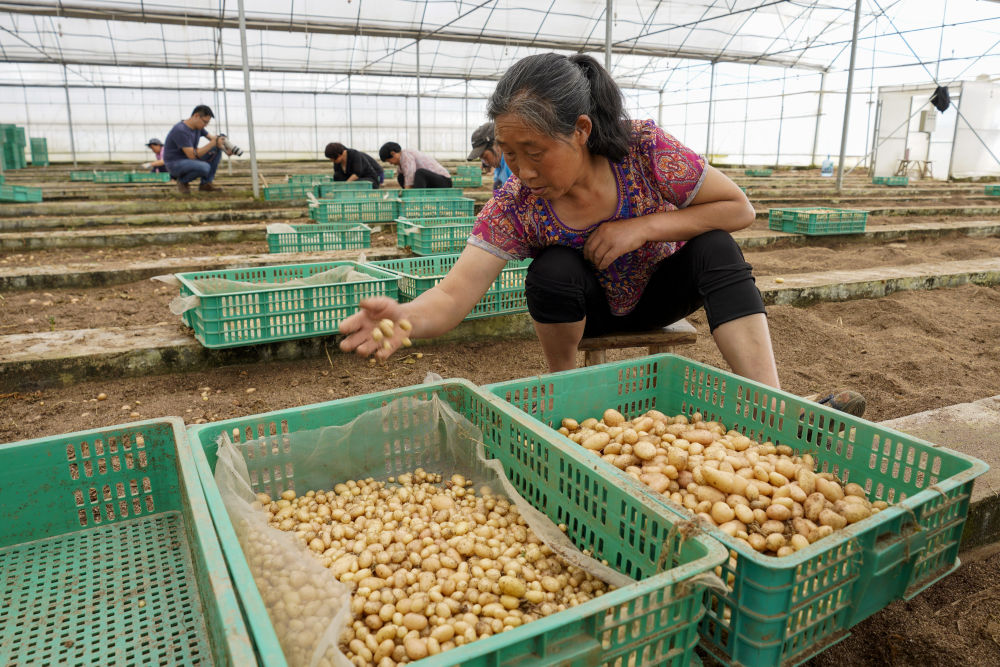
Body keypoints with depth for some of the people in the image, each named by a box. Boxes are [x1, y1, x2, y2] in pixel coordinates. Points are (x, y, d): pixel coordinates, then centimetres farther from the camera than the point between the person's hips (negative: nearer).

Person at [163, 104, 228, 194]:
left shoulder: (198, 126, -1)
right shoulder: (180, 131, -26)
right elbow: (192, 155, -30)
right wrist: (214, 142, -30)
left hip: (189, 159, 9)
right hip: (175, 164, -9)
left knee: (217, 149, -4)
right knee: (204, 167, -35)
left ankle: (206, 183, -1)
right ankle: (183, 180, -4)